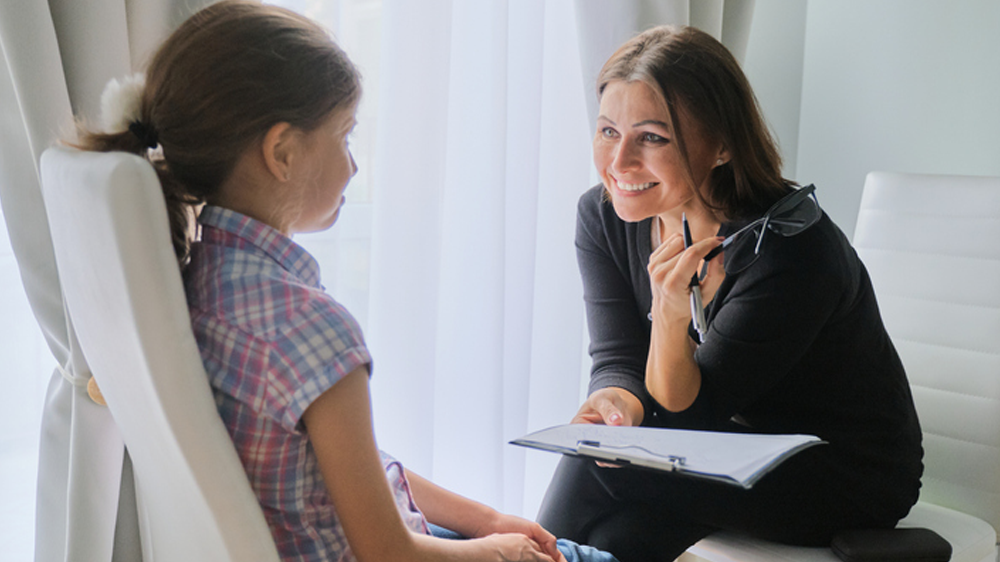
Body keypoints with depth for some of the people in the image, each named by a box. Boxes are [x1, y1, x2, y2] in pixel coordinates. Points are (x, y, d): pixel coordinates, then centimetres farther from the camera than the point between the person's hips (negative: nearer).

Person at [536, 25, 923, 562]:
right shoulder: (602, 215, -8)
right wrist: (617, 404, -31)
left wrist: (670, 315, -40)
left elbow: (687, 411, -22)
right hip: (733, 448, 5)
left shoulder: (790, 248, -27)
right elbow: (618, 361, -8)